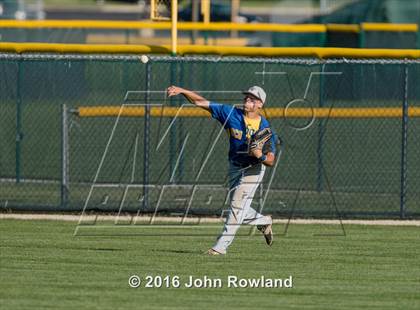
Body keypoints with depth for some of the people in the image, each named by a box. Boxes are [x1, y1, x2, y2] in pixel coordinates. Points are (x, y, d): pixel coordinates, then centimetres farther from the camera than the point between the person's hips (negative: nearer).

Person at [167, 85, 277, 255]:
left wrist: (261, 156, -36)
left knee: (237, 205, -14)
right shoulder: (231, 114, -11)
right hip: (235, 167, 5)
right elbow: (201, 102, -13)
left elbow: (271, 161, -14)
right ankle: (264, 222, 39)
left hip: (253, 169, -5)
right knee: (238, 210, 13)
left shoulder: (265, 128, -17)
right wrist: (181, 91, -25)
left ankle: (222, 245, -10)